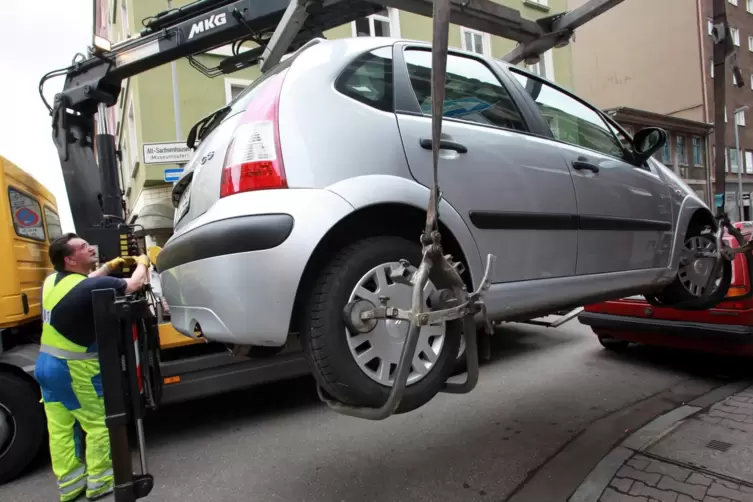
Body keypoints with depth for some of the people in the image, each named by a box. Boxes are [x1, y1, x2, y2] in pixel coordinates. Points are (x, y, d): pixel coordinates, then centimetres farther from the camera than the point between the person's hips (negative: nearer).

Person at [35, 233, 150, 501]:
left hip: (46, 363, 8)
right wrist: (142, 263, 7)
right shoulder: (90, 287, -23)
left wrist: (112, 264, 23)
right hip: (75, 369, -8)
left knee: (59, 429, 16)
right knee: (99, 424, 8)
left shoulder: (52, 281, 2)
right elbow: (134, 284, -12)